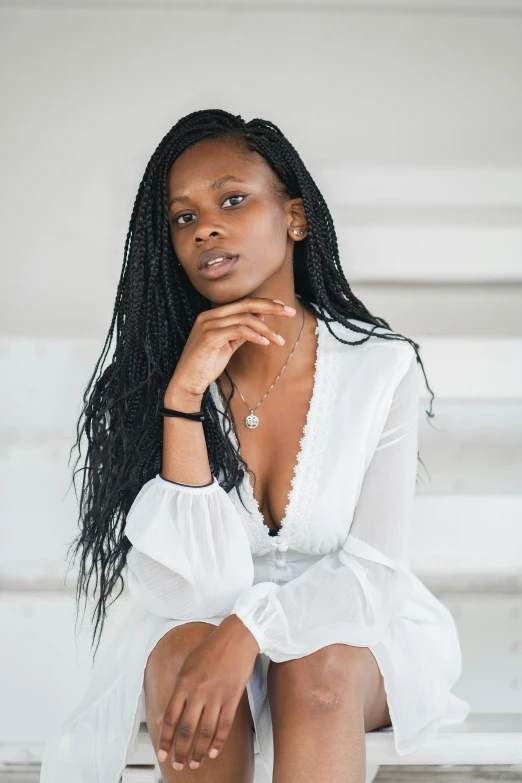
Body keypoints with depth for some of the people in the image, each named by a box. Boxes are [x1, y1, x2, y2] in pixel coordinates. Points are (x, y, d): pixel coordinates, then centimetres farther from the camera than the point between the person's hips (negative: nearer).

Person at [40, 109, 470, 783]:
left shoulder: (380, 367, -12)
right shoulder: (150, 379, -10)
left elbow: (374, 570, -14)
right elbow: (196, 589, -19)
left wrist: (249, 630, -33)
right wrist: (185, 396, -28)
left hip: (346, 633, 0)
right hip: (201, 630, 1)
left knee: (318, 666, -34)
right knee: (183, 649, -33)